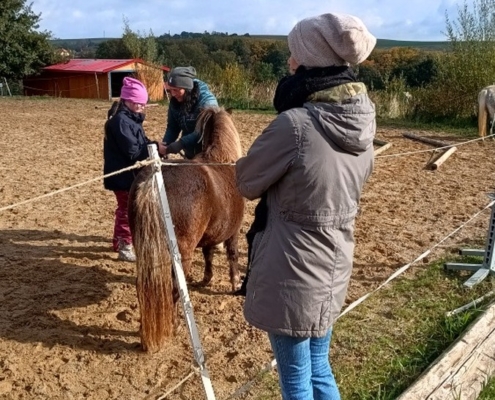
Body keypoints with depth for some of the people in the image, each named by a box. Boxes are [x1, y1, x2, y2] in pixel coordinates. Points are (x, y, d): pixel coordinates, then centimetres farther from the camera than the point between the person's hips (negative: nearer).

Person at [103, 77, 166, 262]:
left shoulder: (130, 118, 11)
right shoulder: (120, 121, -22)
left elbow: (140, 143, 13)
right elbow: (132, 151, -25)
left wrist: (154, 146, -3)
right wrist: (155, 148, -22)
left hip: (130, 173, 10)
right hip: (123, 175, -10)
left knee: (125, 209, 21)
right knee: (128, 210, -1)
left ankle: (120, 241, 35)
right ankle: (125, 247, 10)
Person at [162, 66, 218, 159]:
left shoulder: (207, 101, -25)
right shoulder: (175, 101, -5)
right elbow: (172, 127, 1)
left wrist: (182, 143, -39)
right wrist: (164, 145, -16)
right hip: (190, 153, 6)